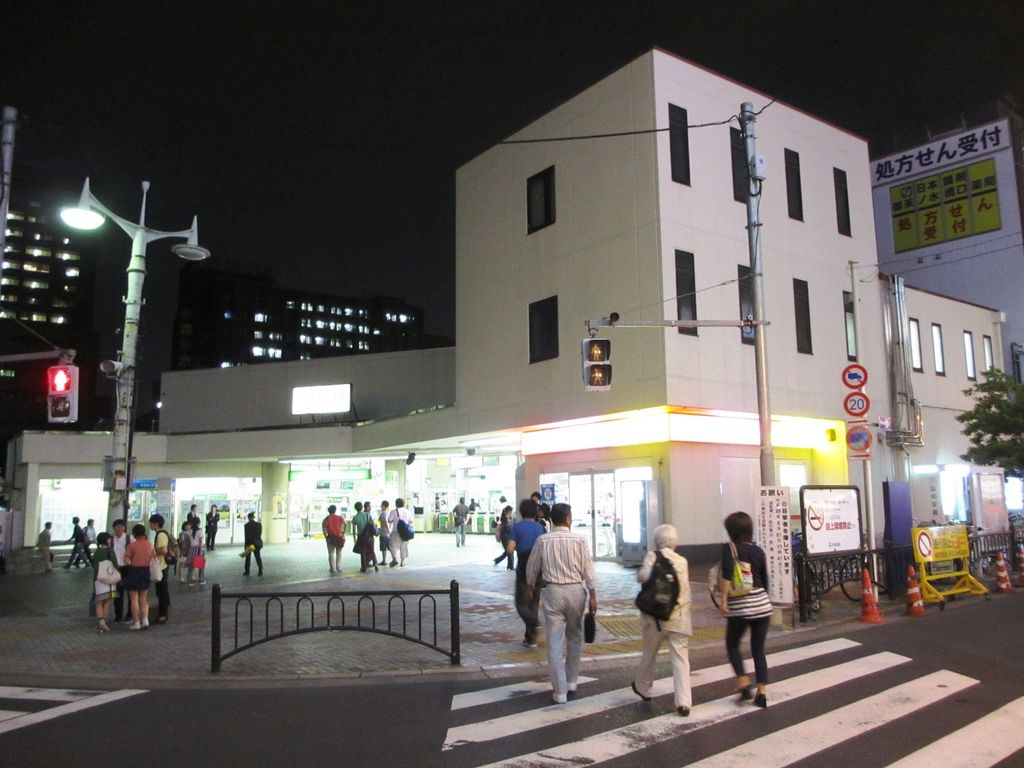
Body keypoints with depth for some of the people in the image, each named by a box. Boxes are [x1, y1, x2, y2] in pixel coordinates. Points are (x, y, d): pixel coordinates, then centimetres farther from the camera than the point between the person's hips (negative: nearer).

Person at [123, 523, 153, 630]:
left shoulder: (132, 545, -13)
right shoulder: (149, 544, 0)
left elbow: (126, 560, -16)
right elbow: (152, 559, 5)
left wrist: (131, 562, 4)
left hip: (134, 571, -4)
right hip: (146, 571, 4)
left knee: (134, 598, 7)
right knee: (144, 598, 16)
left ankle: (136, 622, 9)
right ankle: (145, 619, 6)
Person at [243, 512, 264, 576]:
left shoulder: (247, 525, -13)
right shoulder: (259, 524, -4)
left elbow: (247, 536, -13)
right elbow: (260, 533, 2)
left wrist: (247, 545, -11)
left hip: (249, 543, -2)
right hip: (257, 543, 2)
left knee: (248, 557, 12)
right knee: (258, 557, 6)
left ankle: (247, 571, 16)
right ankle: (260, 571, 1)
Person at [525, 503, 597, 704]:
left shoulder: (543, 540, -3)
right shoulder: (579, 540, -7)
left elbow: (531, 568, 7)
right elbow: (588, 569, -6)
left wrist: (531, 585, 26)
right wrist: (592, 595, 3)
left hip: (552, 591, 0)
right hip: (575, 591, 1)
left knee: (555, 643, 4)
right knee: (574, 638, 20)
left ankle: (560, 691, 6)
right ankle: (571, 681, 30)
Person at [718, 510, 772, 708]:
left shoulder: (729, 548, -7)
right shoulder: (758, 551, 7)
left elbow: (727, 574, -22)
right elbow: (765, 581, 13)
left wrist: (724, 599, -18)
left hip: (739, 608, -4)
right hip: (762, 605, 4)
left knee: (732, 645, 18)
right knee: (759, 650, 14)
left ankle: (743, 683, 6)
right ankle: (762, 693, 11)